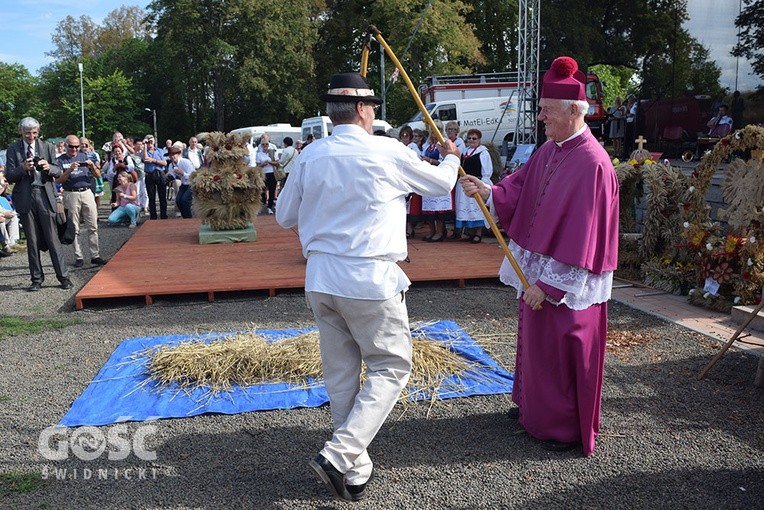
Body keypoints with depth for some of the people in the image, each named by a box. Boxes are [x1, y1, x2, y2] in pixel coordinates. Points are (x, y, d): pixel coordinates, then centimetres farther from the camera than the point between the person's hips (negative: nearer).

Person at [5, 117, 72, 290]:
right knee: (32, 241, 7)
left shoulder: (48, 147, 7)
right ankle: (37, 279, 15)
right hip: (25, 198, 1)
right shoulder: (13, 149, 6)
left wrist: (48, 167, -18)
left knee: (53, 239, -2)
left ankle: (63, 277, 4)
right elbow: (10, 177, 1)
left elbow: (58, 172, 4)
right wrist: (23, 168, -18)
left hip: (45, 196, -1)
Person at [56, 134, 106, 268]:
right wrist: (70, 170, -20)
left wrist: (92, 166, -12)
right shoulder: (60, 160, 5)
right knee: (74, 229, 2)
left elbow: (98, 176, 7)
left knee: (93, 227, -1)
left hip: (87, 193, 2)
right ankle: (78, 257, 8)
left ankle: (95, 256, 3)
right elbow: (58, 180, -6)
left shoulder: (84, 156, 11)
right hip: (71, 195, -2)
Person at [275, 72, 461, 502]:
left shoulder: (310, 156, 3)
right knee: (390, 367, 10)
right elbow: (440, 183, 9)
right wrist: (451, 158, 31)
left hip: (321, 278, 5)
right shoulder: (388, 152, -7)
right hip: (370, 278, -5)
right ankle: (340, 455, -2)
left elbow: (285, 216, 13)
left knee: (341, 373, 14)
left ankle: (355, 471, 25)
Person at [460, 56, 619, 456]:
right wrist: (488, 191, -16)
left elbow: (581, 234, -23)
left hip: (568, 284, -8)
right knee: (534, 342, 21)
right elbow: (518, 192, 5)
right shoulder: (548, 150, 6)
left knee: (561, 352, 5)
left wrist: (547, 283, -21)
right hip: (536, 270, 8)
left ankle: (567, 427, 24)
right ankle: (533, 405, 40)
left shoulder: (593, 164, -21)